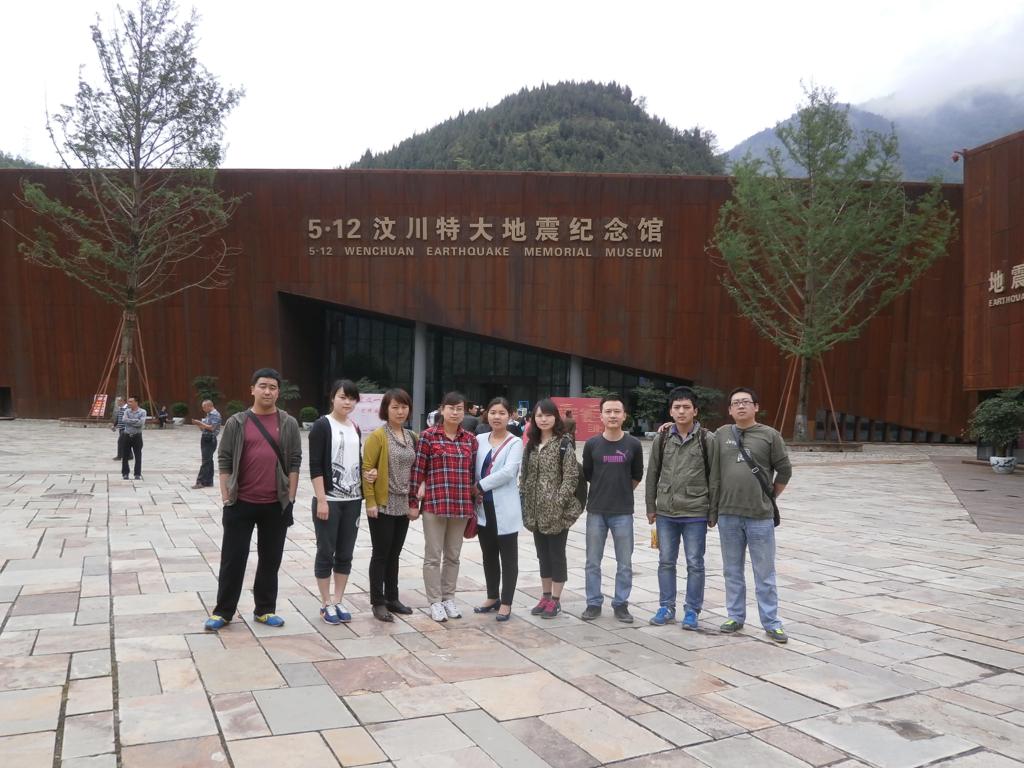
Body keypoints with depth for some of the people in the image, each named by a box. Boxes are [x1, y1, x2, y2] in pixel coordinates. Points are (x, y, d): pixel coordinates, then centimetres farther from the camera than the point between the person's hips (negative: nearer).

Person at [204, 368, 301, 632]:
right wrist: (226, 499, -3)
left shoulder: (288, 424, 3)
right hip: (241, 502, -1)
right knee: (233, 559, 5)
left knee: (270, 559, 10)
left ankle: (265, 609, 23)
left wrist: (290, 498, 0)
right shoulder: (236, 423, 0)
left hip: (276, 504, 1)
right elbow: (224, 461, 2)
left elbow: (294, 462, 4)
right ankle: (223, 611, 18)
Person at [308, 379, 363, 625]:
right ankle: (326, 604, 14)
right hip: (329, 500, -6)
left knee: (345, 554, 10)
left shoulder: (355, 428, 11)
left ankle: (338, 601, 20)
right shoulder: (322, 425, -7)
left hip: (353, 500, 6)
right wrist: (321, 500, -17)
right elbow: (315, 466, -12)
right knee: (326, 553, 3)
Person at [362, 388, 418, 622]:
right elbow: (366, 469, -12)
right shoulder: (378, 436, -10)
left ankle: (392, 598, 23)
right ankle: (378, 602, 10)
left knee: (394, 554, 13)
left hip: (403, 506, 6)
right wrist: (370, 502, -15)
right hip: (382, 505, -5)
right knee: (381, 554, 2)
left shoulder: (412, 437, 9)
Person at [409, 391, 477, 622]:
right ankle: (435, 602, 15)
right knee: (433, 556, 5)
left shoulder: (470, 439, 7)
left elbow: (473, 472, 11)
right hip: (434, 505, -3)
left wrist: (474, 505, 9)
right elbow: (417, 469, -3)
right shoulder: (428, 436, -4)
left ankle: (449, 598, 25)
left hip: (461, 506, 4)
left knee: (453, 556, 13)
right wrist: (413, 502, -4)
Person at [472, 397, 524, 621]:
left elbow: (508, 472, -19)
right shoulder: (479, 440, 8)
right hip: (483, 507, 5)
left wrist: (480, 486, -16)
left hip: (504, 508, -5)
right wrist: (474, 492, -8)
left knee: (508, 557, 4)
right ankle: (493, 597, 28)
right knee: (488, 555, 15)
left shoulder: (515, 443, -6)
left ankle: (506, 603, 12)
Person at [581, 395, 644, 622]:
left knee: (624, 563, 6)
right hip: (596, 511, 0)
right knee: (593, 562, 7)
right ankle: (594, 603, 19)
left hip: (623, 512, 0)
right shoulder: (592, 444, -2)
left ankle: (621, 604, 19)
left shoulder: (633, 444, -2)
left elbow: (637, 476, 9)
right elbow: (586, 474, 9)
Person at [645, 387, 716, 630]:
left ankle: (692, 610, 19)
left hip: (695, 512, -3)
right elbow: (652, 474, 8)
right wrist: (650, 507, 7)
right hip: (666, 512, 3)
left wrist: (713, 512, -3)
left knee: (695, 564, 6)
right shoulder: (661, 439, 3)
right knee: (666, 562, 11)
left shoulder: (707, 439, -5)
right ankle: (666, 608, 24)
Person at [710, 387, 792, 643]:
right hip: (728, 515, 2)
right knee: (732, 570, 12)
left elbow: (784, 470, 4)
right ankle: (735, 616, 24)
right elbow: (714, 473, 8)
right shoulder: (721, 435, 5)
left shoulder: (769, 435, -1)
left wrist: (770, 497, 7)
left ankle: (771, 622, 14)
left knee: (765, 573, 5)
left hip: (760, 516, -2)